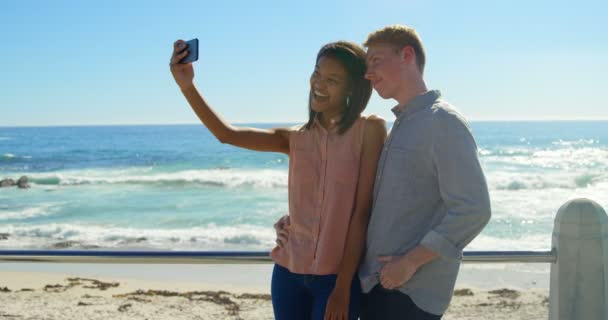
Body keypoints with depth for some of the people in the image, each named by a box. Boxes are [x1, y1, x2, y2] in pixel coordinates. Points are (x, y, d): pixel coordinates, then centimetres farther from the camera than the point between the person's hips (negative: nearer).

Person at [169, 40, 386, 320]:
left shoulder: (368, 130, -6)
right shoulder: (295, 139, 7)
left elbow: (362, 212, -10)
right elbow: (227, 135, -4)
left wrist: (343, 287, -11)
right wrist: (187, 87, -17)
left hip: (337, 276, -4)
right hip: (289, 272, 4)